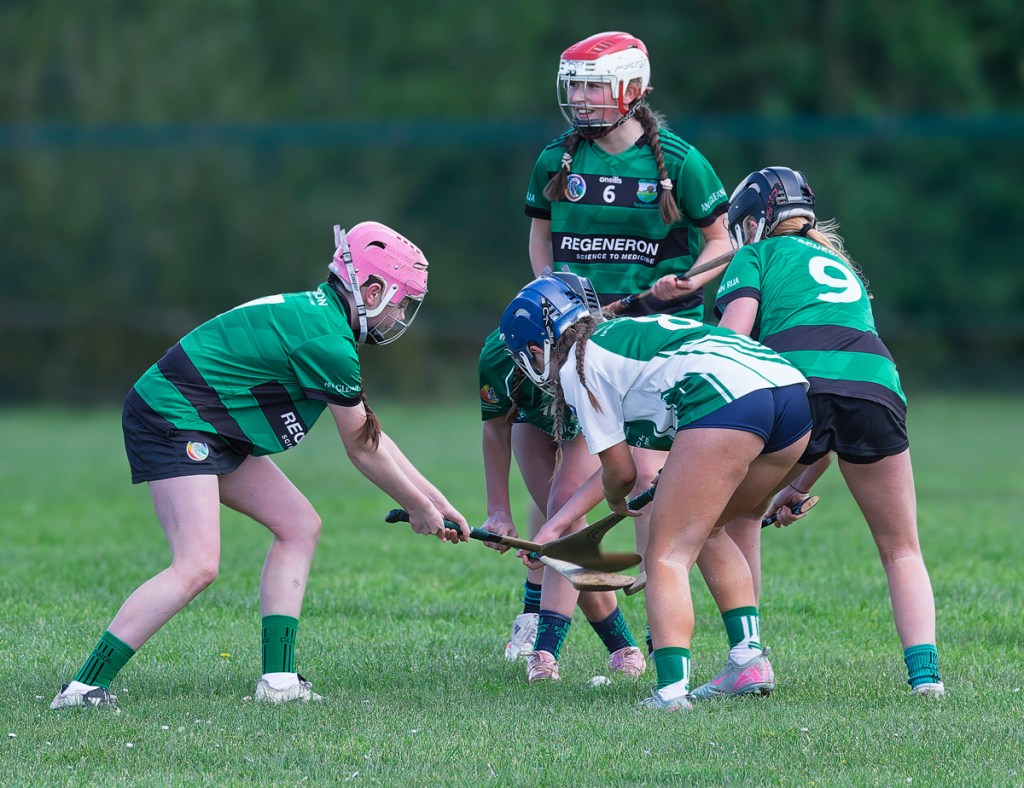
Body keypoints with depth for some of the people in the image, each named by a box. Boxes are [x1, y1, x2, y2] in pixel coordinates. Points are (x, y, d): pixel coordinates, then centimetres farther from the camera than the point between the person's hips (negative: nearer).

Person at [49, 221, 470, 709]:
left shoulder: (315, 315, 14)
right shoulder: (329, 342, -18)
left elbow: (370, 435, 21)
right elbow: (363, 451, -7)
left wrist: (435, 499, 21)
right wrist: (418, 508, 7)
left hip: (212, 431, 11)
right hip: (171, 418, -11)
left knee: (299, 526, 8)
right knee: (197, 567, -21)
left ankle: (278, 679, 4)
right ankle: (84, 687, -21)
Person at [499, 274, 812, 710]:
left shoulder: (577, 367, 12)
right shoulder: (623, 335, 36)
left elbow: (621, 471, 13)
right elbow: (622, 456, 41)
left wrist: (618, 503, 36)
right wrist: (558, 523, 43)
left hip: (724, 398, -9)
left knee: (667, 557, -3)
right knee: (705, 531, 27)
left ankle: (671, 689, -20)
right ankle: (752, 659, 19)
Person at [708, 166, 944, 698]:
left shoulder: (758, 255, 23)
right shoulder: (843, 267, 38)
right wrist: (800, 488, 35)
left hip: (794, 386, -4)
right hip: (877, 384, 4)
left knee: (735, 512, 23)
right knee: (902, 552, 20)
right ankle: (924, 671, 1)